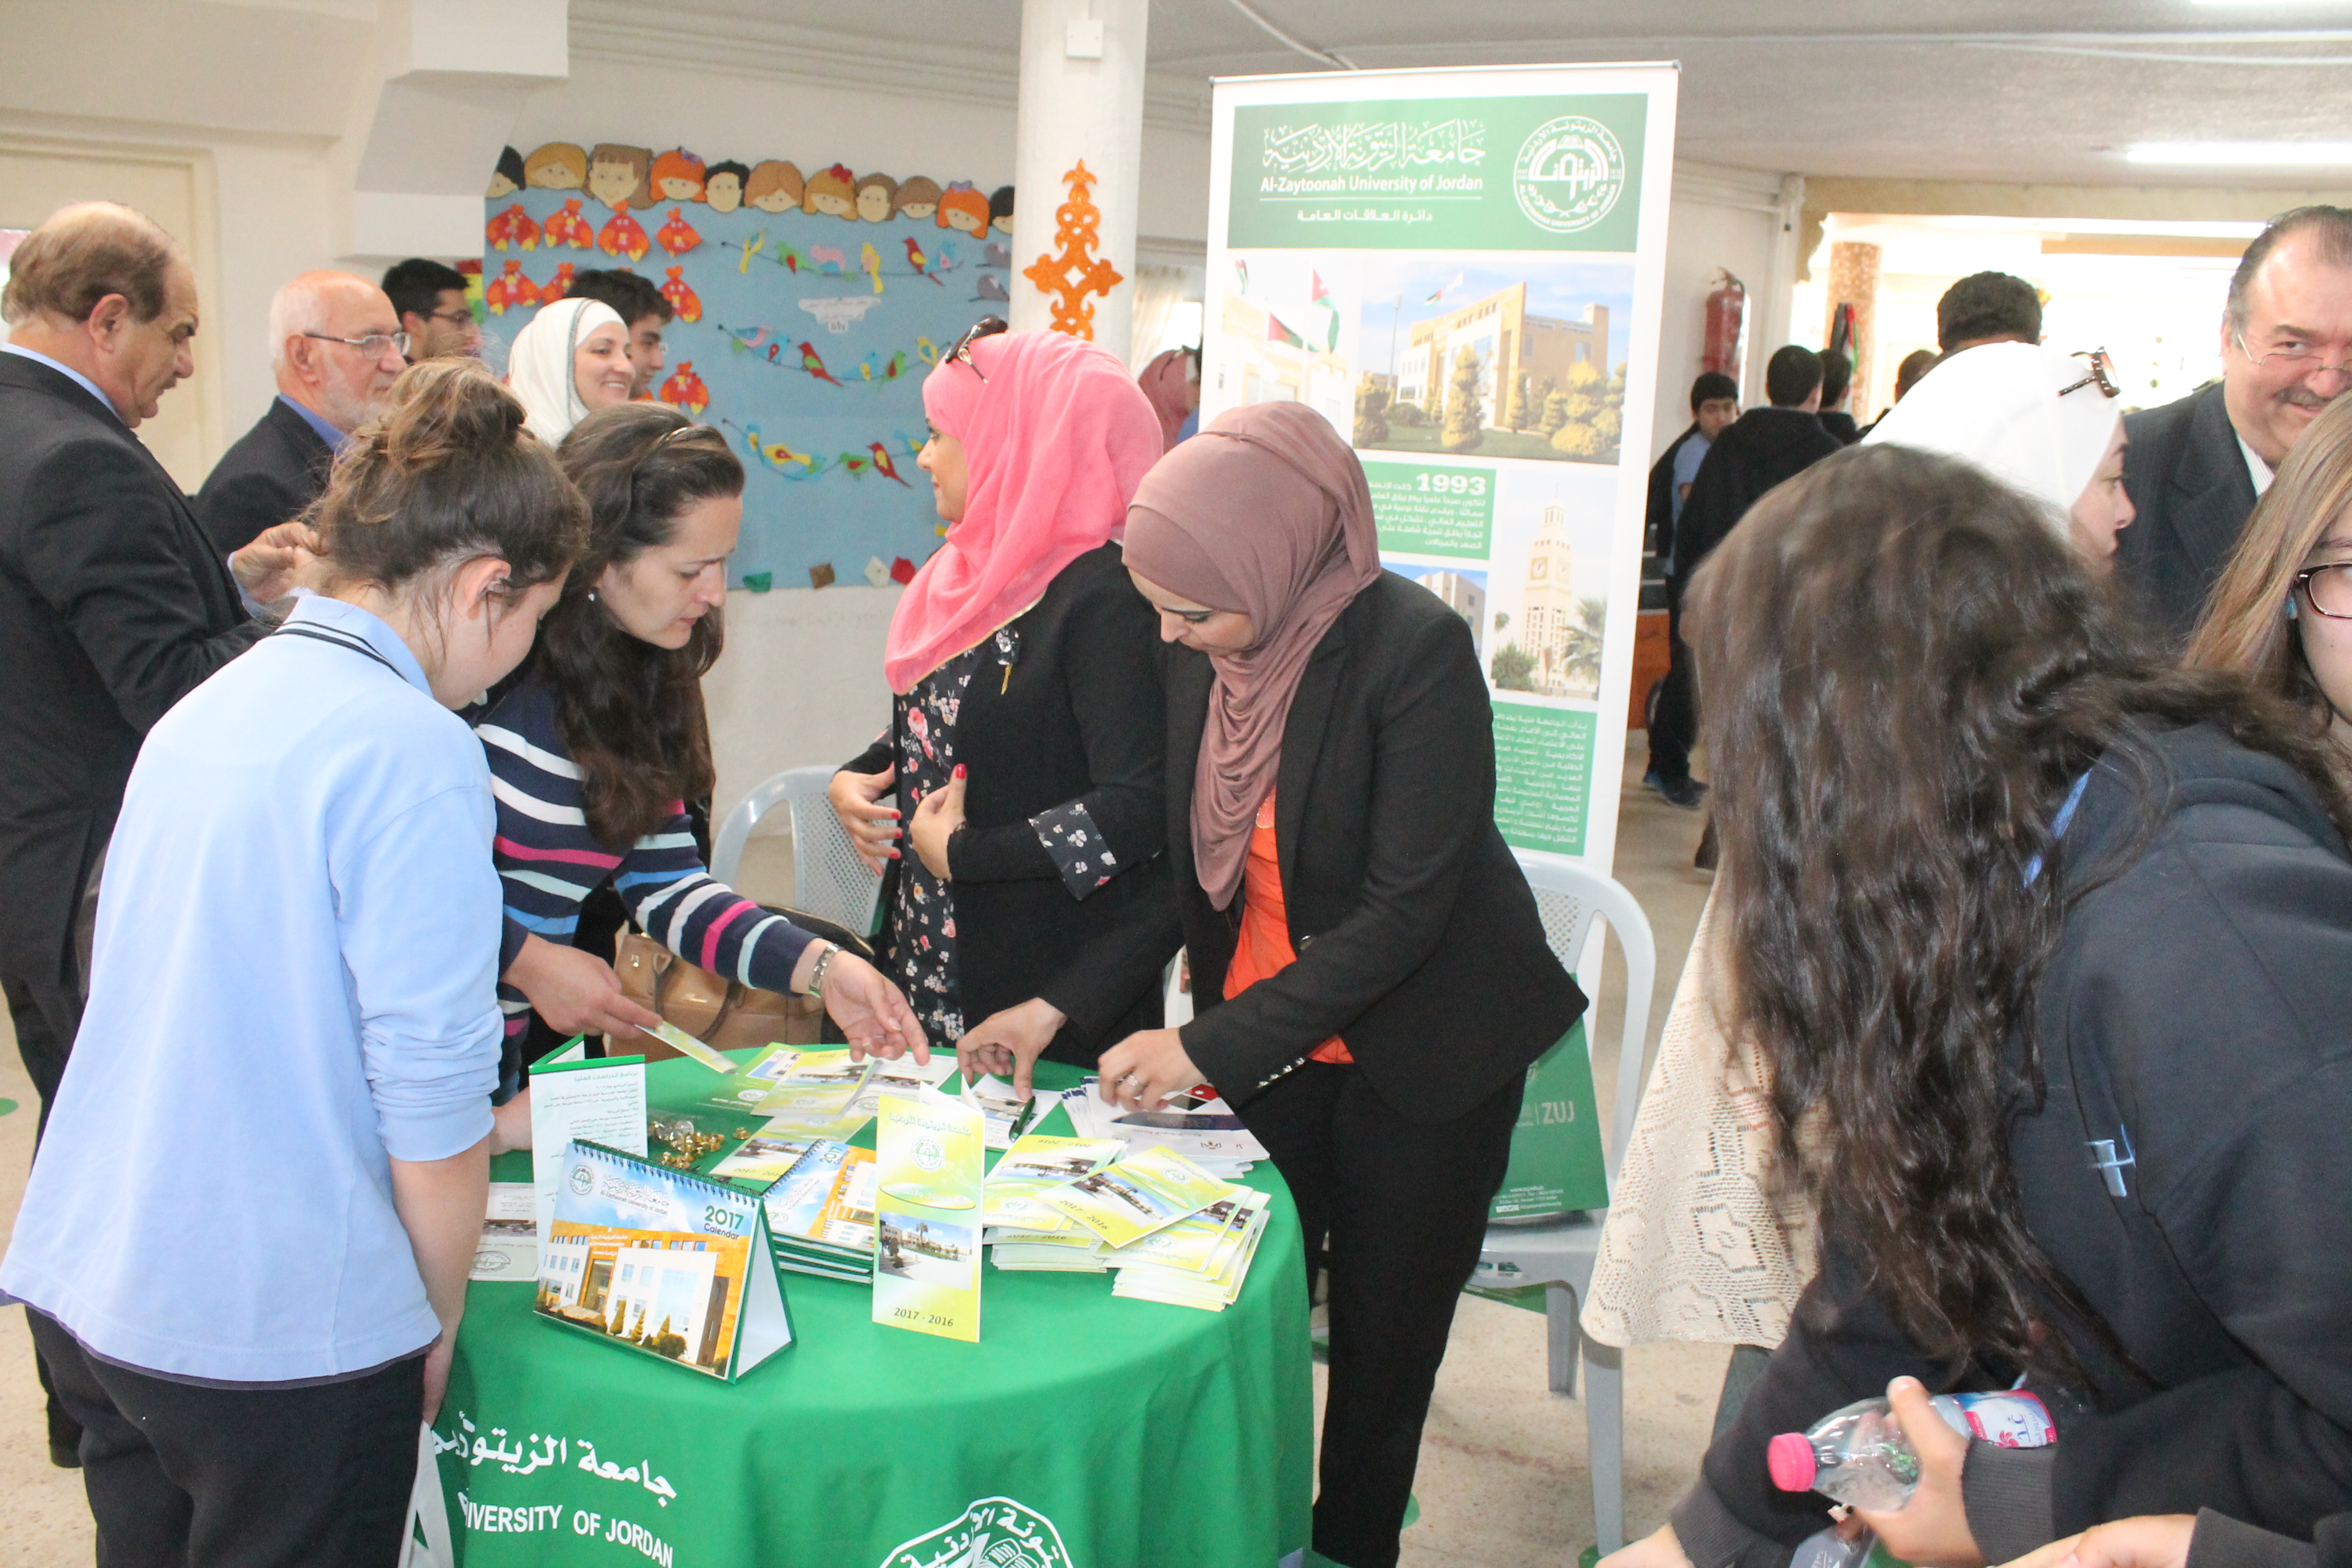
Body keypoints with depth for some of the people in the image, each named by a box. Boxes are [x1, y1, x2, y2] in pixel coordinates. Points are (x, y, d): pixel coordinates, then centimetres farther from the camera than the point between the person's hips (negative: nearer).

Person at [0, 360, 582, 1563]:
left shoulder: (211, 705, 7)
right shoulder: (411, 748, -18)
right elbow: (428, 1076, -19)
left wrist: (469, 1132, 21)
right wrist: (440, 1319, -4)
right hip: (273, 1324, -7)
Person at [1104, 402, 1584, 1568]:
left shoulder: (1415, 649, -24)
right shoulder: (1202, 651, -8)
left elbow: (1406, 909, -24)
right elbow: (1186, 864, 1)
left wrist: (1214, 1043, -25)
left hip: (1421, 1048, -4)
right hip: (1266, 1039, 4)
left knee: (1382, 1342, 9)